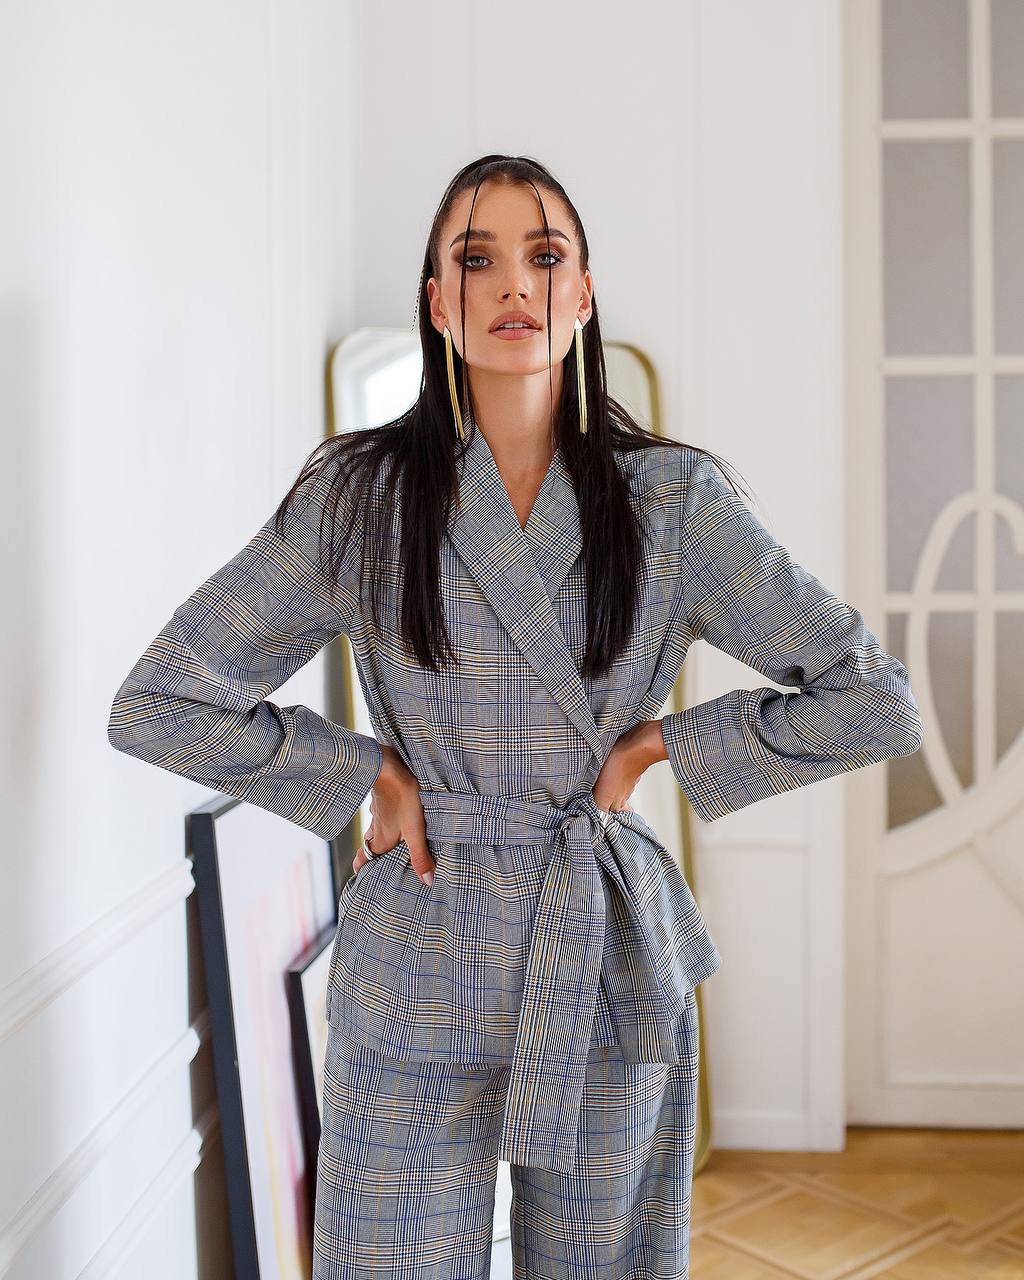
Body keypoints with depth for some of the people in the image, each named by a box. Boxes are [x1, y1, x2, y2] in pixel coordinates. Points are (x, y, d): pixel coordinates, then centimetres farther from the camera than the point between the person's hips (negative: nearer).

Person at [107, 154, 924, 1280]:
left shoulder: (672, 498, -3)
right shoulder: (356, 495, -5)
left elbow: (874, 702, -2)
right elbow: (158, 703, -3)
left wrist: (659, 743, -4)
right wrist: (366, 774, -6)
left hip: (611, 970, 1)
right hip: (415, 978, -1)